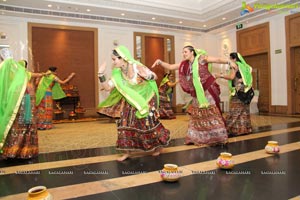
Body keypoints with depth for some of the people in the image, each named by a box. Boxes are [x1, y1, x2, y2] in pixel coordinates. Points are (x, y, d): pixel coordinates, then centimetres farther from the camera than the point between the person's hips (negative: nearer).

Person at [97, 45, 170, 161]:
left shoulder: (137, 67, -23)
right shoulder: (117, 73, -7)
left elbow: (155, 77, -12)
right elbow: (107, 87, -9)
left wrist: (148, 76, -36)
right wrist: (101, 74, -20)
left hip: (146, 99, -5)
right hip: (131, 102, 5)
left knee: (148, 124, -3)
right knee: (126, 124, -1)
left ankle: (159, 145, 25)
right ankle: (128, 151, 13)